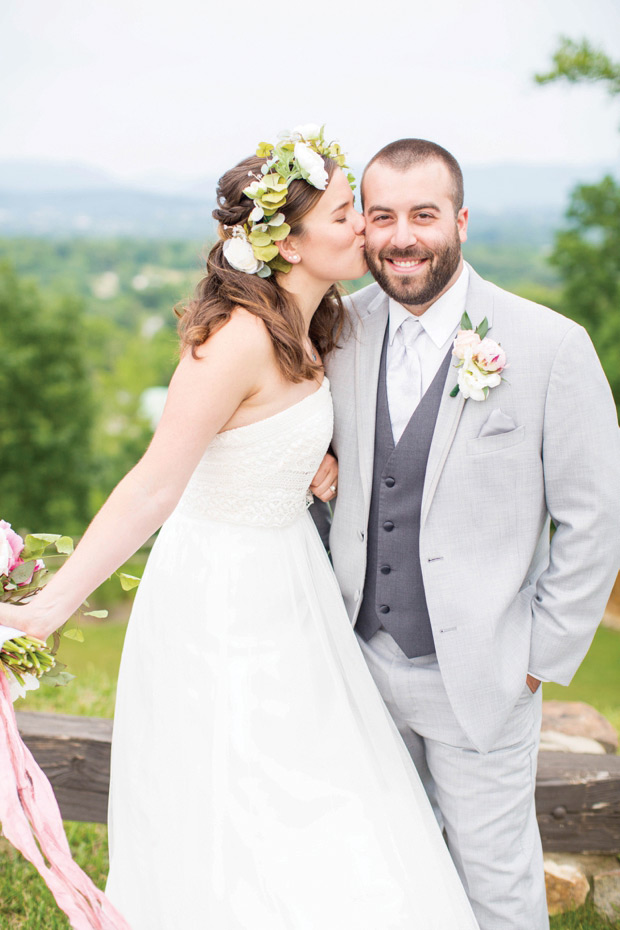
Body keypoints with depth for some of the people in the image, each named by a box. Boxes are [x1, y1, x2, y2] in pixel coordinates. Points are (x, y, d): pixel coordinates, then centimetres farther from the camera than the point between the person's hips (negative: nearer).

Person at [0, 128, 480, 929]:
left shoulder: (304, 327, 0)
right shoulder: (240, 335, -27)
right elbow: (153, 488, -28)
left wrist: (320, 464, -3)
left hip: (290, 579, 9)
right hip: (227, 599, -9)